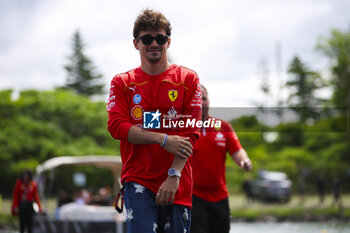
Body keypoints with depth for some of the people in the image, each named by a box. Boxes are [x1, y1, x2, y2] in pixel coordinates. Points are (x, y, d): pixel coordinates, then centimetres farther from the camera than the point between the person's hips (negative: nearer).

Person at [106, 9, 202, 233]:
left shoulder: (188, 79, 7)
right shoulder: (122, 83, 10)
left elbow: (191, 131, -1)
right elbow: (117, 126, -3)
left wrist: (174, 175, -13)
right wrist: (163, 139, -14)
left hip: (177, 184, 1)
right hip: (138, 181, -1)